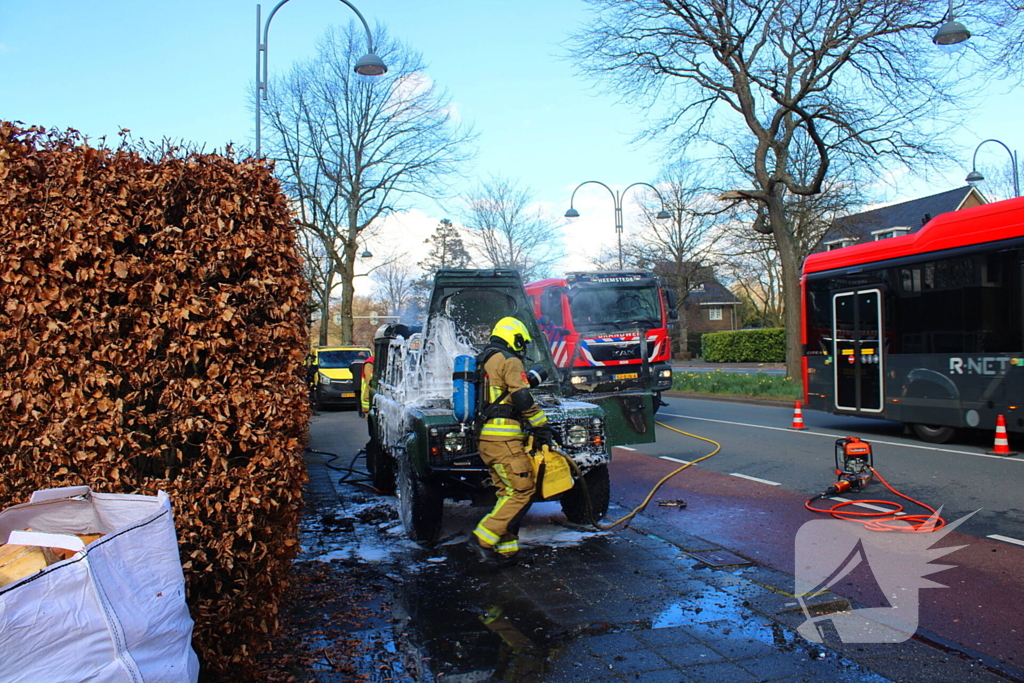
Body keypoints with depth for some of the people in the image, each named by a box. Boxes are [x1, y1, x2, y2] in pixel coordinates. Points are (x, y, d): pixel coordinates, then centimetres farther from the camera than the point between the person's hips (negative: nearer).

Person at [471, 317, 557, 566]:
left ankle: (506, 549, 14)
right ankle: (484, 538, -10)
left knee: (508, 493, 13)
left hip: (487, 438, 10)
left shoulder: (484, 362, 21)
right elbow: (523, 399, -15)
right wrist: (543, 428, -8)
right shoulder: (509, 361, -7)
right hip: (504, 438, -10)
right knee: (523, 490, -7)